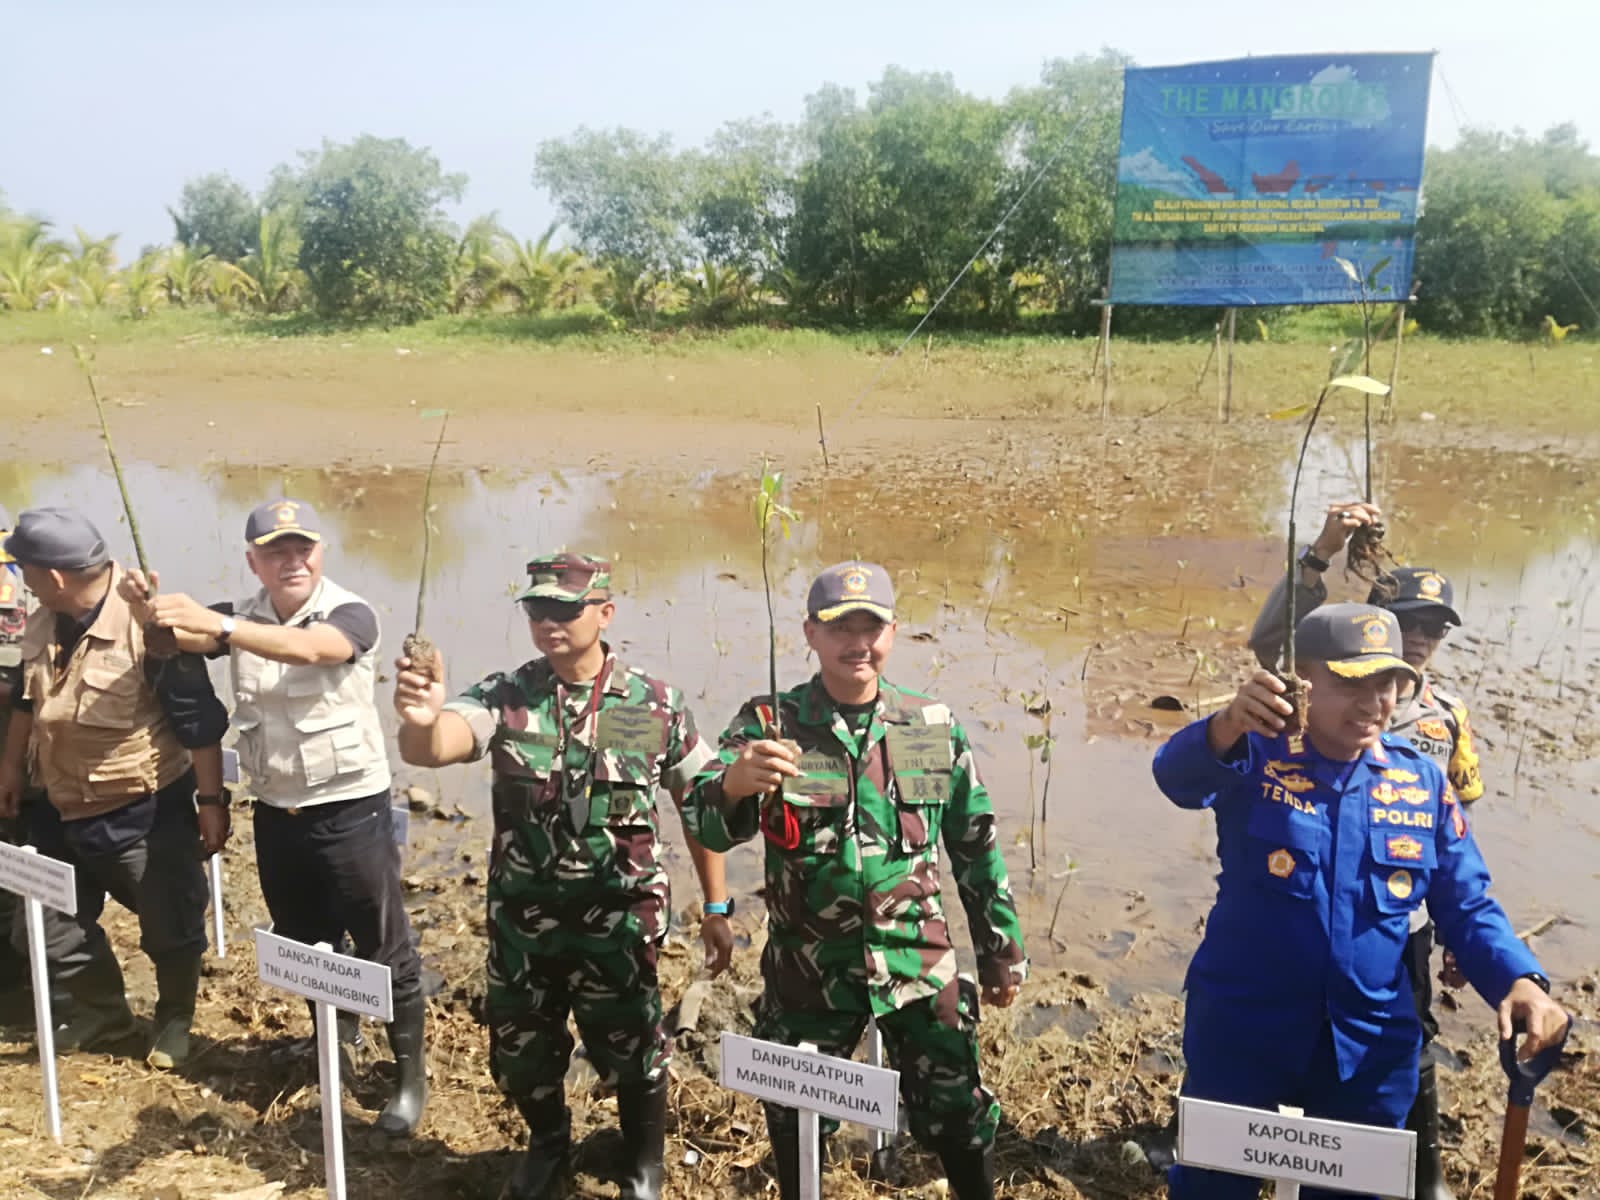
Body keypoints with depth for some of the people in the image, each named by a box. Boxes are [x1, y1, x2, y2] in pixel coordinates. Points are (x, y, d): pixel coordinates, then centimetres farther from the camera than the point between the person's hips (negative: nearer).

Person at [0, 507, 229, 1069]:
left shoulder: (148, 626, -24)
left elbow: (200, 722, -20)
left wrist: (209, 801, -17)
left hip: (148, 812, -7)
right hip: (65, 812, 7)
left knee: (169, 928, 10)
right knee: (52, 926, 17)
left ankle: (174, 1023, 35)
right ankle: (105, 1014, 39)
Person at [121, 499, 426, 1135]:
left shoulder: (350, 614, -15)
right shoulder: (241, 616, 2)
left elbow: (306, 648, -36)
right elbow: (180, 639, -14)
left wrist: (215, 624, -48)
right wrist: (154, 608, -37)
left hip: (350, 809, -5)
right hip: (276, 812, 6)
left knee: (382, 946, 4)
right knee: (302, 945, 21)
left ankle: (411, 1071, 20)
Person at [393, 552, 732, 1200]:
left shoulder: (657, 704, -9)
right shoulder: (504, 697, -7)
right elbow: (429, 749, -25)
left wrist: (716, 908, 0)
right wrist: (421, 720, -49)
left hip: (619, 922, -2)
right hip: (520, 919, 2)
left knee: (629, 1050, 11)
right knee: (519, 1051, 18)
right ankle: (548, 1143, 50)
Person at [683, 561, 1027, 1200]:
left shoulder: (936, 727, -3)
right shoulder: (768, 724, -10)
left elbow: (976, 848, 6)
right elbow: (706, 826, -22)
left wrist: (1001, 951, 10)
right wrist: (733, 783, -44)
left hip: (920, 965, 1)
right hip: (806, 971, -1)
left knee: (957, 1113, 12)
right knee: (796, 1122, 16)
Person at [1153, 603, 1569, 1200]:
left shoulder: (1424, 781, -2)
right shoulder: (1257, 756, -13)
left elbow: (1467, 906, 3)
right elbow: (1179, 775, -35)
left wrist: (1518, 979, -17)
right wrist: (1228, 725, -57)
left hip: (1371, 1048, 3)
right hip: (1240, 1034, -3)